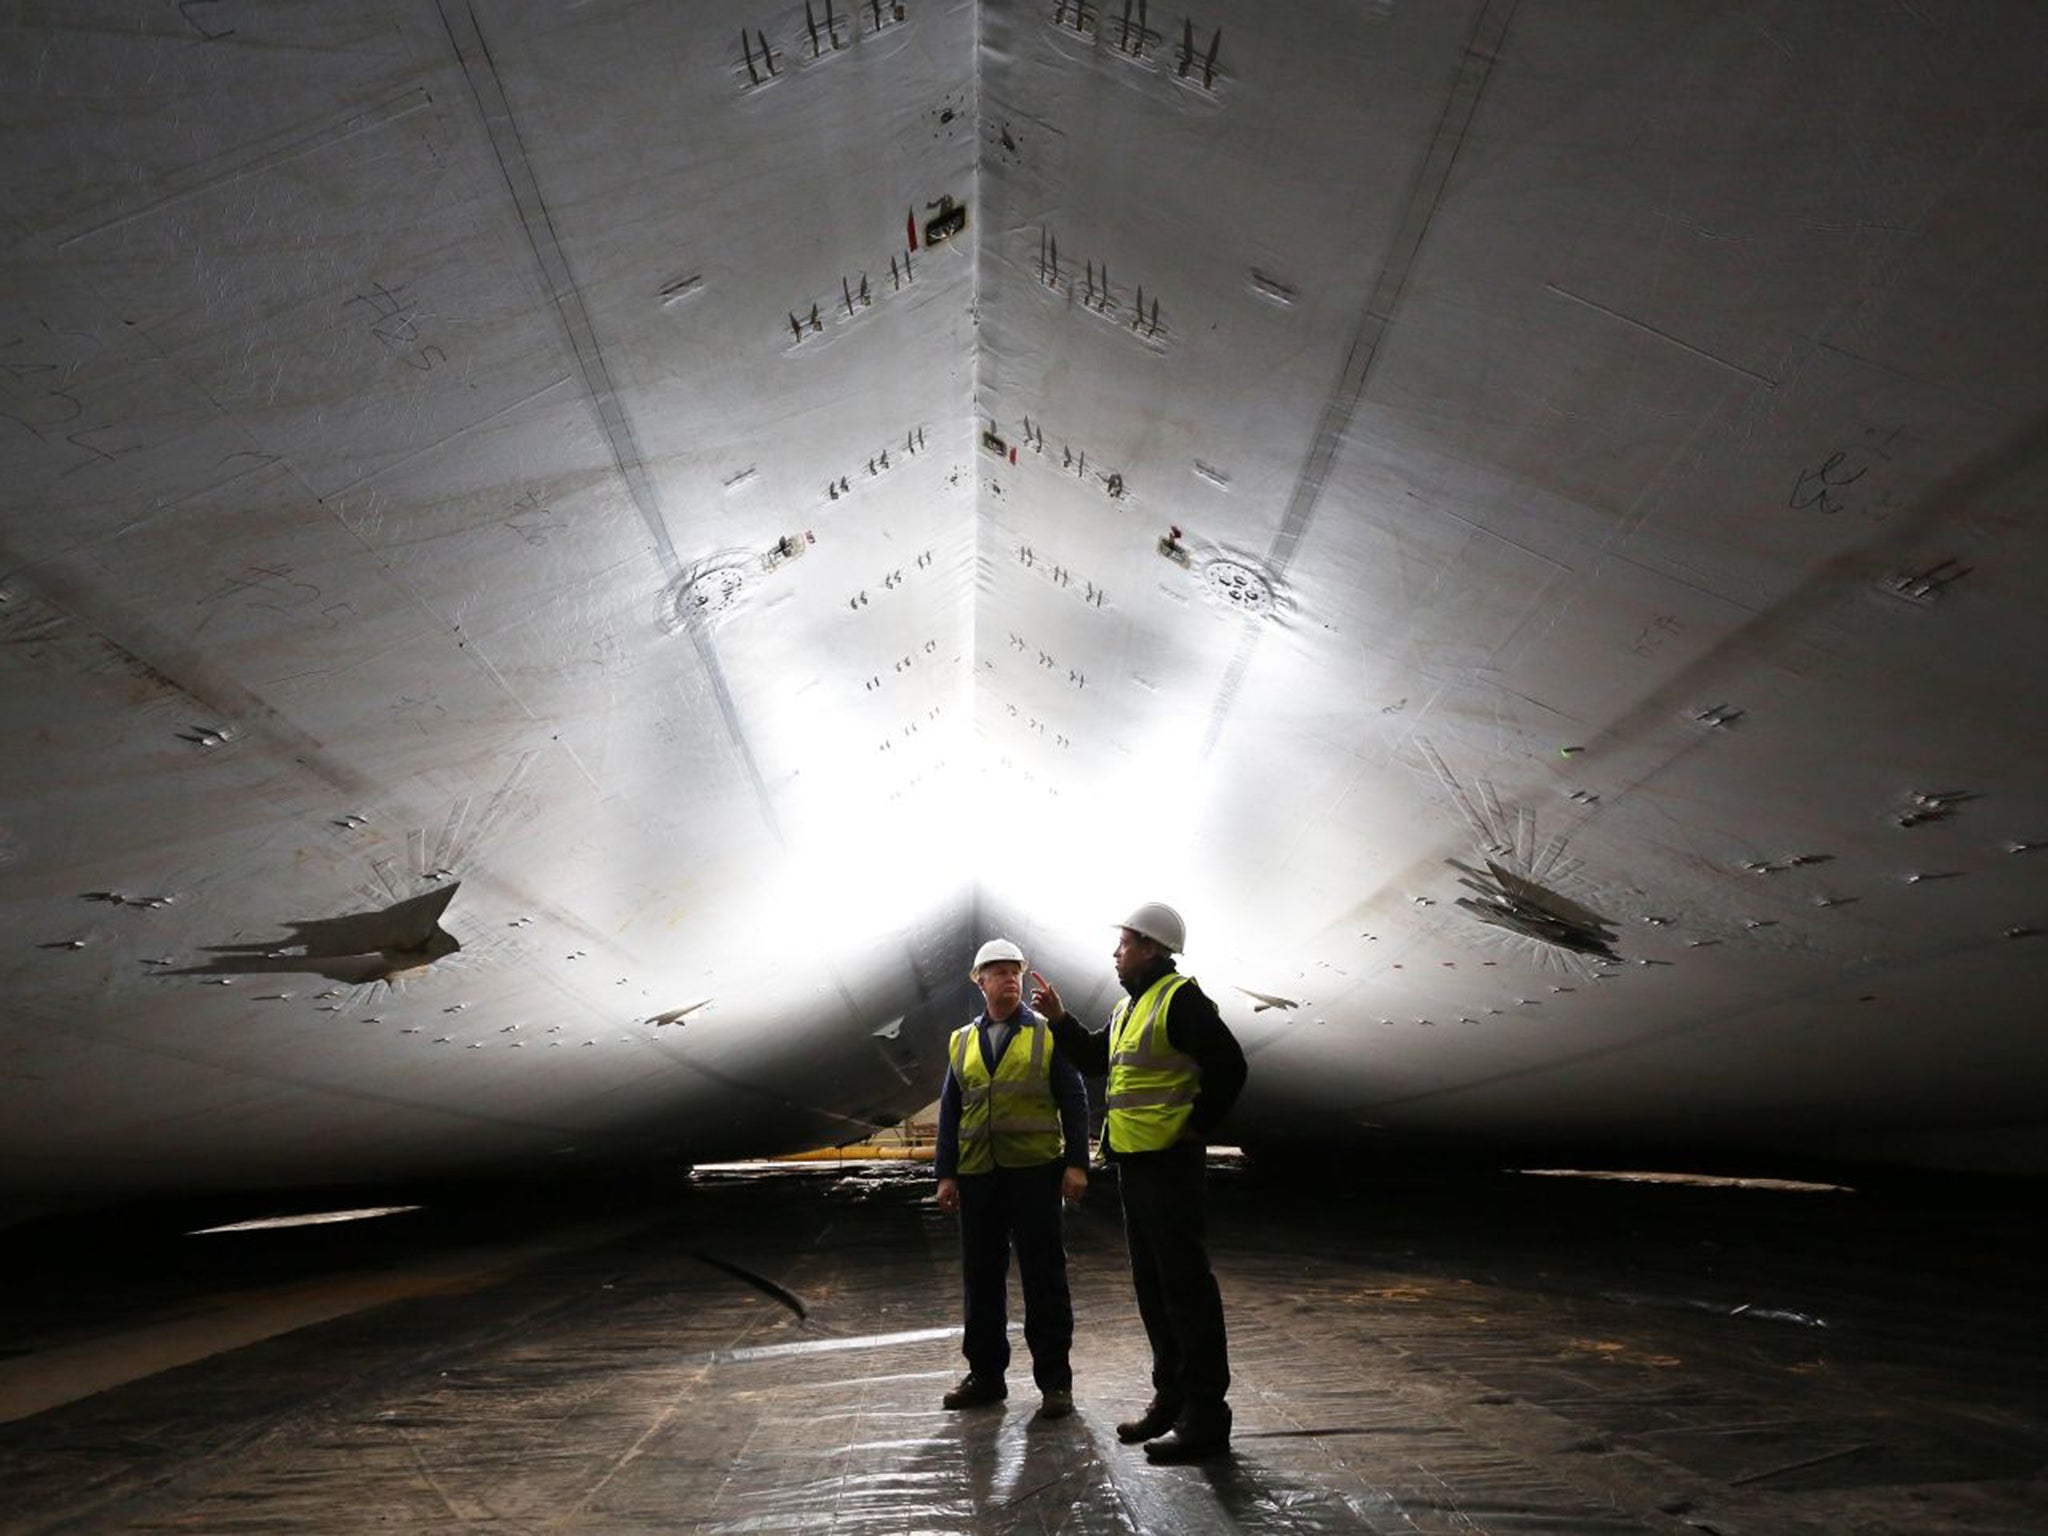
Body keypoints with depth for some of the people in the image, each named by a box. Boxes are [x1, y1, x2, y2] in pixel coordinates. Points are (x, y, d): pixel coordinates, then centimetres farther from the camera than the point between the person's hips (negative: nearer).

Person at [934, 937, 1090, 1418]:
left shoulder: (1049, 1034, 2)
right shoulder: (961, 1042, 11)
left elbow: (1074, 1101, 0)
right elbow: (950, 1110, 12)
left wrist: (1076, 1163, -8)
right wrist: (945, 1173, 6)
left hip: (1035, 1170, -3)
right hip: (977, 1175, 3)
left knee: (1044, 1277, 3)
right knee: (981, 1276, 11)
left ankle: (1055, 1380, 16)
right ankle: (985, 1374, 26)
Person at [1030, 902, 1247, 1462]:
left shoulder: (1180, 998, -14)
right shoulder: (1128, 1005, 15)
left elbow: (1229, 1065, -21)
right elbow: (1095, 1059, 24)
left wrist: (1196, 1126, -14)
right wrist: (1058, 1018, 14)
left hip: (1167, 1161, -10)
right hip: (1134, 1160, 10)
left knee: (1185, 1284, -2)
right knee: (1152, 1285, 17)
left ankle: (1205, 1417, 8)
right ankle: (1171, 1398, 30)